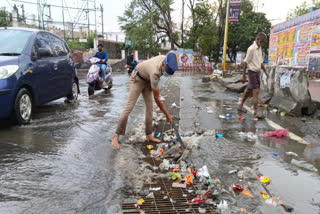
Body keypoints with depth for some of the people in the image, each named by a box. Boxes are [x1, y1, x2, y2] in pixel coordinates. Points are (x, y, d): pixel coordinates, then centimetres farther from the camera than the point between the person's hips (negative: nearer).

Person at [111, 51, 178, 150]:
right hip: (137, 79, -7)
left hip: (147, 79, 7)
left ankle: (149, 135, 7)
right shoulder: (155, 73, -40)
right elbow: (157, 99, -33)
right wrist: (167, 115, -28)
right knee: (129, 106, -13)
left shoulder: (166, 59, -20)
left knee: (149, 106, 1)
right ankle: (116, 136, -6)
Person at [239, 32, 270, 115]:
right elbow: (246, 62, -14)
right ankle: (256, 110, -11)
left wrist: (265, 71, 16)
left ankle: (241, 105, 26)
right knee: (256, 91, -12)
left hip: (257, 72, 8)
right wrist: (244, 75, -14)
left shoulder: (260, 48, 12)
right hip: (252, 71, -8)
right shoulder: (251, 49, -14)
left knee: (249, 90, 14)